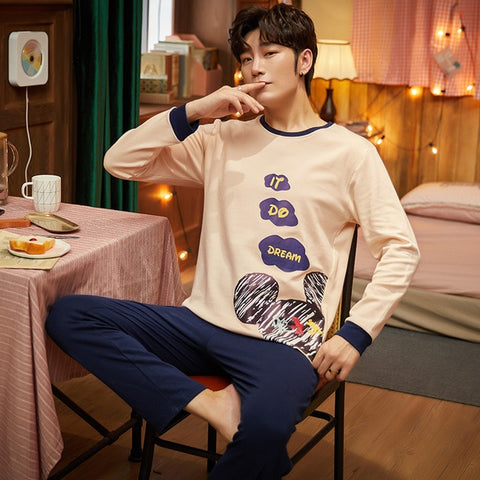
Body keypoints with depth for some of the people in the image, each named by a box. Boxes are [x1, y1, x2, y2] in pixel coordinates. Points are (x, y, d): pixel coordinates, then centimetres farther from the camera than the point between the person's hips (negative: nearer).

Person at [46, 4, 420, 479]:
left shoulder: (350, 153, 2)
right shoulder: (222, 139, 13)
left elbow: (401, 249, -1)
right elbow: (119, 162, 9)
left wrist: (354, 334, -11)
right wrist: (192, 112, -3)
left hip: (284, 340, -5)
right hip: (203, 321, 5)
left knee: (266, 427, -38)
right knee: (67, 314, -13)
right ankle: (207, 402, -19)